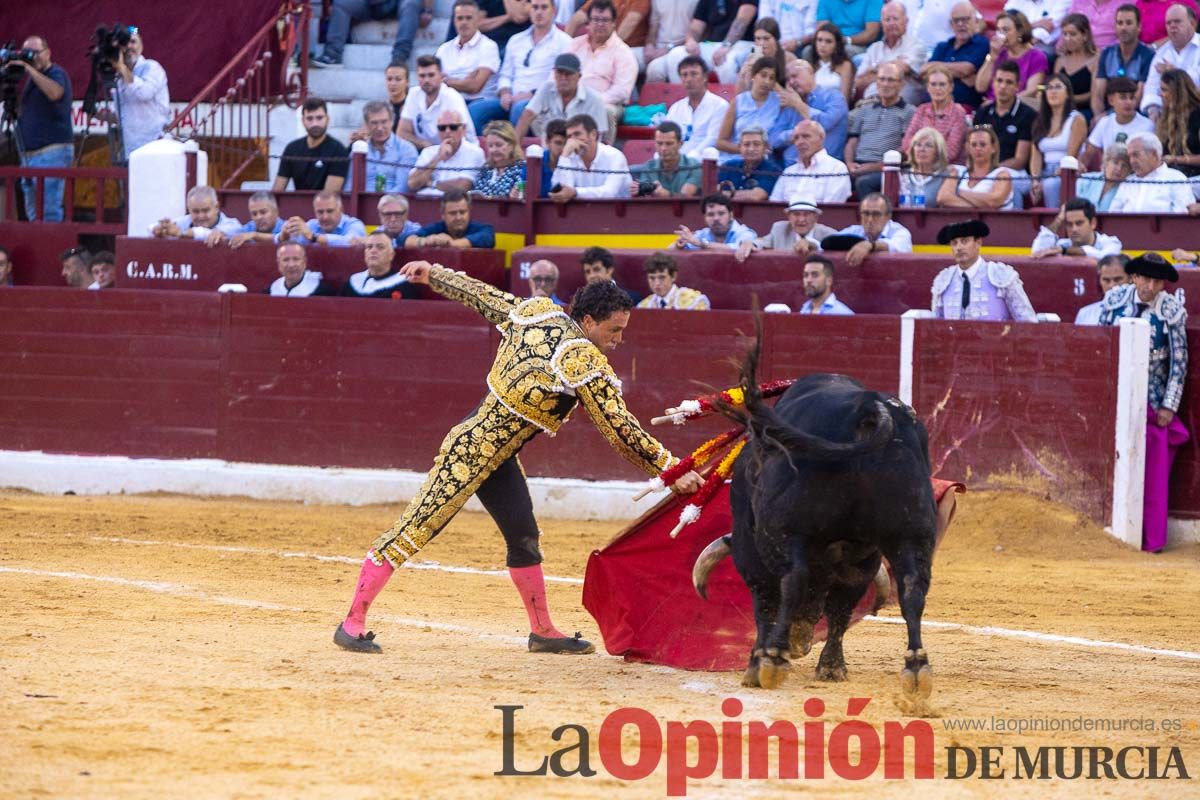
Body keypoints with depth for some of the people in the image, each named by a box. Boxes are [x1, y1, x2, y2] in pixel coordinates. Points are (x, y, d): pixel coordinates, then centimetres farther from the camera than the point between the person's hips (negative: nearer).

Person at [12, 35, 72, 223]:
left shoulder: (57, 74, -4)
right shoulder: (31, 80, 21)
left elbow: (55, 93, -28)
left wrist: (29, 68, -26)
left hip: (52, 152, -9)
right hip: (29, 153, 9)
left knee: (48, 212, -15)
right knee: (33, 213, 8)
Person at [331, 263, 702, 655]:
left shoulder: (537, 312, 0)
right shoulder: (589, 367, -20)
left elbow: (480, 295, 13)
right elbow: (623, 432, -16)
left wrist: (433, 274, 28)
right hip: (470, 452, -10)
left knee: (524, 537, 15)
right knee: (416, 528, -6)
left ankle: (542, 631, 25)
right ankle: (353, 621, -4)